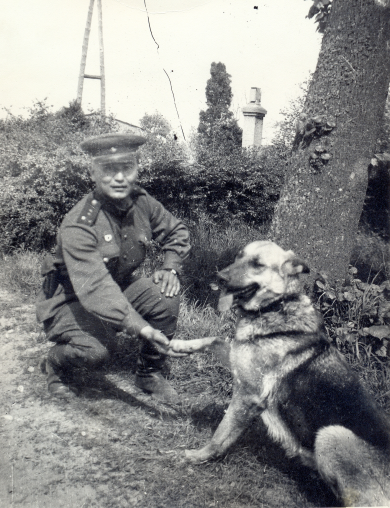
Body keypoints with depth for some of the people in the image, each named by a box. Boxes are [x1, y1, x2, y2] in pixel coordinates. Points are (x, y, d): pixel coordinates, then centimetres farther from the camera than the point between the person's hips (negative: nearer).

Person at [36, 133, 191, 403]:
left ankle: (149, 373, 4)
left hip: (120, 287, 6)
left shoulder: (142, 202, -12)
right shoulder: (78, 226, -32)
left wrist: (170, 268, -12)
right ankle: (57, 363, 6)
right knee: (97, 349, -32)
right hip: (69, 300, -5)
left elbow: (177, 231, 7)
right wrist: (142, 329, -51)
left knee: (166, 297, -19)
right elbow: (94, 289, -41)